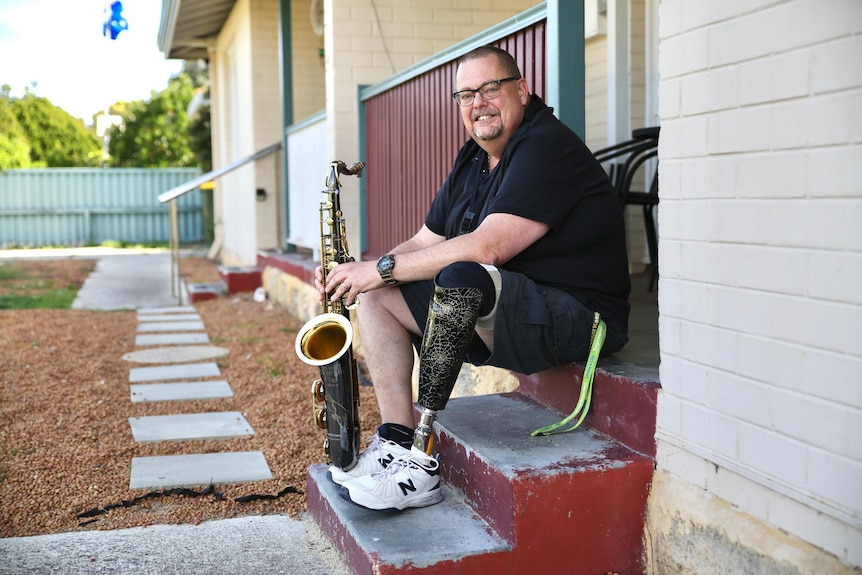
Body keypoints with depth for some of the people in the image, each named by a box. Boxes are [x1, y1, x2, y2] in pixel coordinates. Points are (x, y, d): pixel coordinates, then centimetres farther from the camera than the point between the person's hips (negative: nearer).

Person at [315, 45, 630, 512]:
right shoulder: (473, 161, 14)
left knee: (461, 279, -36)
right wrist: (358, 272, -4)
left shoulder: (546, 149, -16)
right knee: (378, 297, 2)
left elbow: (487, 248, -26)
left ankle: (420, 464, -28)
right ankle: (396, 442, -9)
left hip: (575, 317, -10)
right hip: (489, 315, 10)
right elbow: (423, 245, 15)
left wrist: (383, 268, -19)